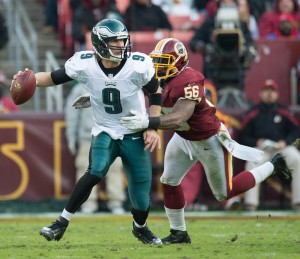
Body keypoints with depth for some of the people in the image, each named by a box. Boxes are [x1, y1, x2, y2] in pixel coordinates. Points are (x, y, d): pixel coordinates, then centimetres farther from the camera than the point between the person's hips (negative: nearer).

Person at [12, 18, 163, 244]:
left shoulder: (138, 66, -18)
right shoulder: (84, 65, -17)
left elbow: (156, 93, -2)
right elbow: (53, 78, -8)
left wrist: (152, 127, -7)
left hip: (135, 135, 1)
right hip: (104, 132, 0)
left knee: (141, 190, 1)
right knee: (96, 172, -29)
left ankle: (140, 228, 35)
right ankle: (62, 222, -20)